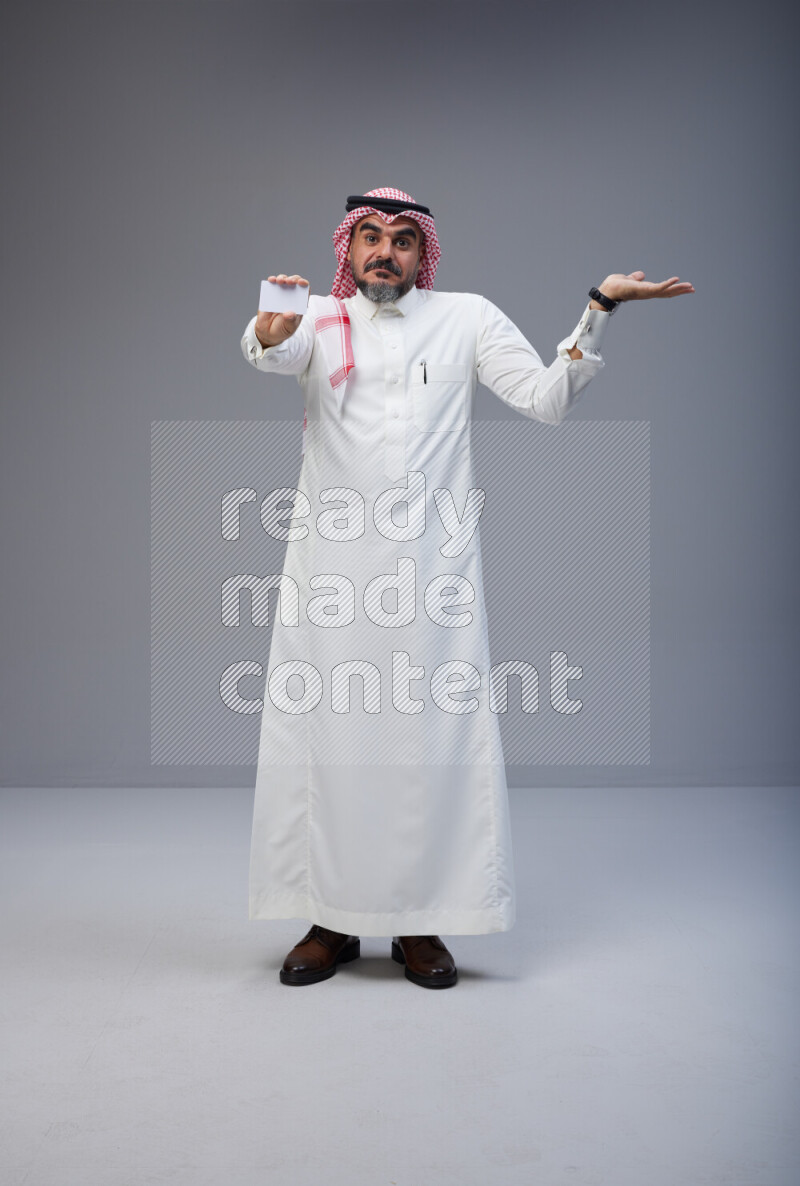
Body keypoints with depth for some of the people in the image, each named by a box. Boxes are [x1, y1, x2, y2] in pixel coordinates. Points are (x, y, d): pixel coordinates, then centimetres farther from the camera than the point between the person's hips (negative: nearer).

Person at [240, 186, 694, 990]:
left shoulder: (467, 319, 12)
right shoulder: (319, 319, 11)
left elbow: (547, 398, 4)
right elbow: (268, 354, -13)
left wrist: (600, 308, -6)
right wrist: (273, 324, -36)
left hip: (431, 563, 0)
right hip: (327, 565, 1)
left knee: (432, 736, -1)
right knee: (321, 733, 3)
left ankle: (420, 922, 12)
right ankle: (331, 918, 15)